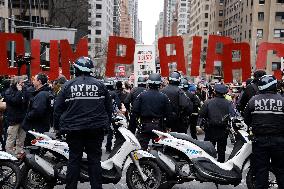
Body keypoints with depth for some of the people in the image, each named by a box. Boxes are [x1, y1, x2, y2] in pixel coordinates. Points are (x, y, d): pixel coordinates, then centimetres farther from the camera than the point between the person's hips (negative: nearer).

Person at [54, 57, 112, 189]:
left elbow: (58, 108, 1)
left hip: (74, 129, 0)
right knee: (94, 159, 8)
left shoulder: (68, 85, -1)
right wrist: (107, 123, 18)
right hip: (96, 129, 1)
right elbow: (109, 107, 7)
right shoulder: (100, 85, 2)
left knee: (74, 159, 8)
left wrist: (57, 127, 11)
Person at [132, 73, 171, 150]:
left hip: (144, 126, -1)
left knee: (142, 147, 3)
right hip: (158, 126, 1)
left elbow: (135, 110, -6)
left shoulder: (141, 95, -6)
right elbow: (168, 113, -2)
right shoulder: (164, 97, -4)